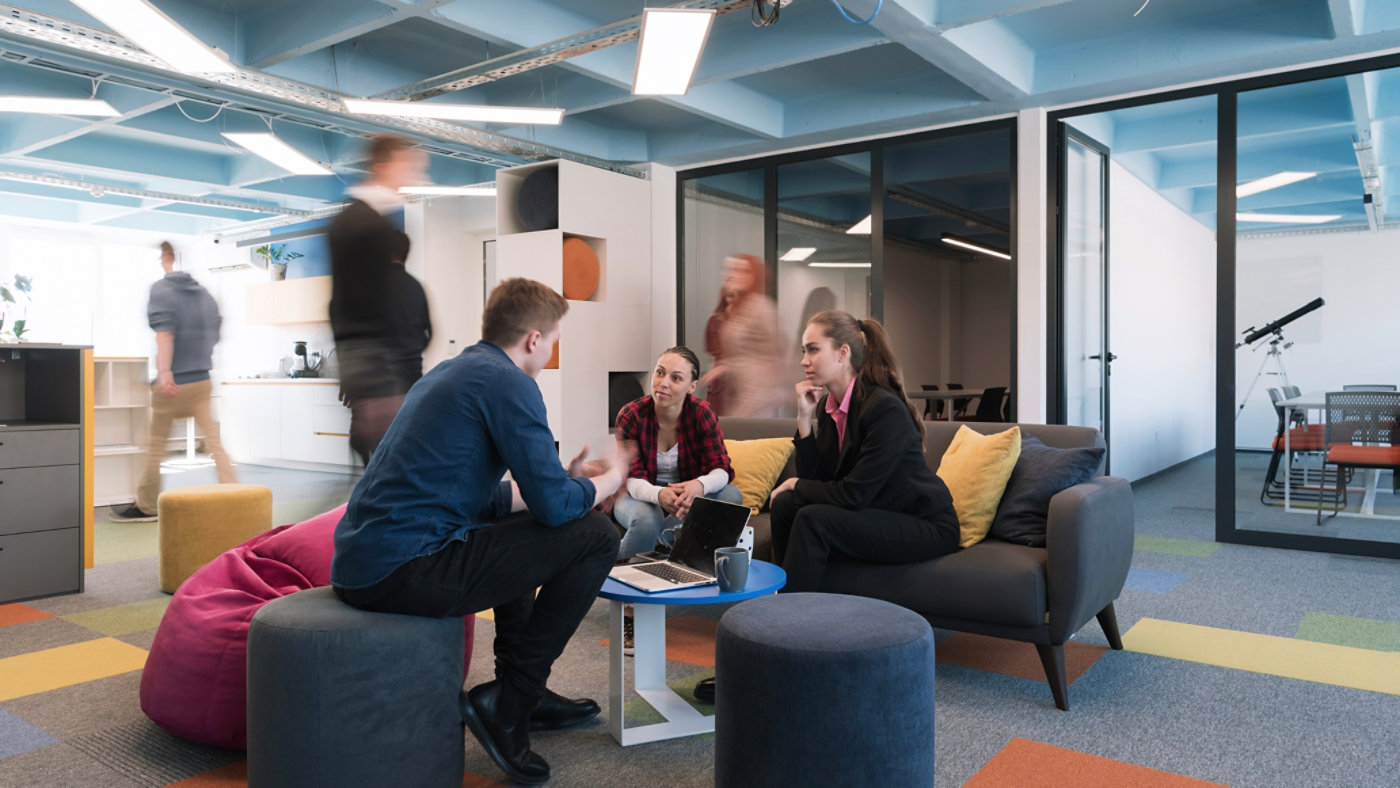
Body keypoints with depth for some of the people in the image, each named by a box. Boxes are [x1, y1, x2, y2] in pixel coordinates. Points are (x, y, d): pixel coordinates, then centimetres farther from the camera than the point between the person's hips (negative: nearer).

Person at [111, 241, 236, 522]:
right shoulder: (204, 293, 9)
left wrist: (164, 372, -28)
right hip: (202, 381, 5)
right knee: (214, 443, 6)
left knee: (156, 445, 9)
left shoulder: (160, 289, -7)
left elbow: (164, 332, -20)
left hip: (172, 383, -4)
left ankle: (145, 506, 21)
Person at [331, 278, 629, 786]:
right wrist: (609, 479, 8)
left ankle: (525, 691, 32)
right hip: (404, 572, -10)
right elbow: (554, 505, -13)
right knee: (595, 535, -6)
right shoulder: (508, 383, -9)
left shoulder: (448, 372, 20)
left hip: (357, 563, 11)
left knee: (511, 532, 33)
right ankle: (507, 704, 2)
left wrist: (566, 480, 27)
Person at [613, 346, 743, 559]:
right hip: (642, 496, -3)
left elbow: (721, 470, -16)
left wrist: (699, 485, -43)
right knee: (647, 519, -38)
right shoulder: (630, 416, -17)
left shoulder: (702, 414, -13)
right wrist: (659, 494, -45)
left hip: (685, 495, 3)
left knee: (731, 495, -25)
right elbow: (632, 479, -20)